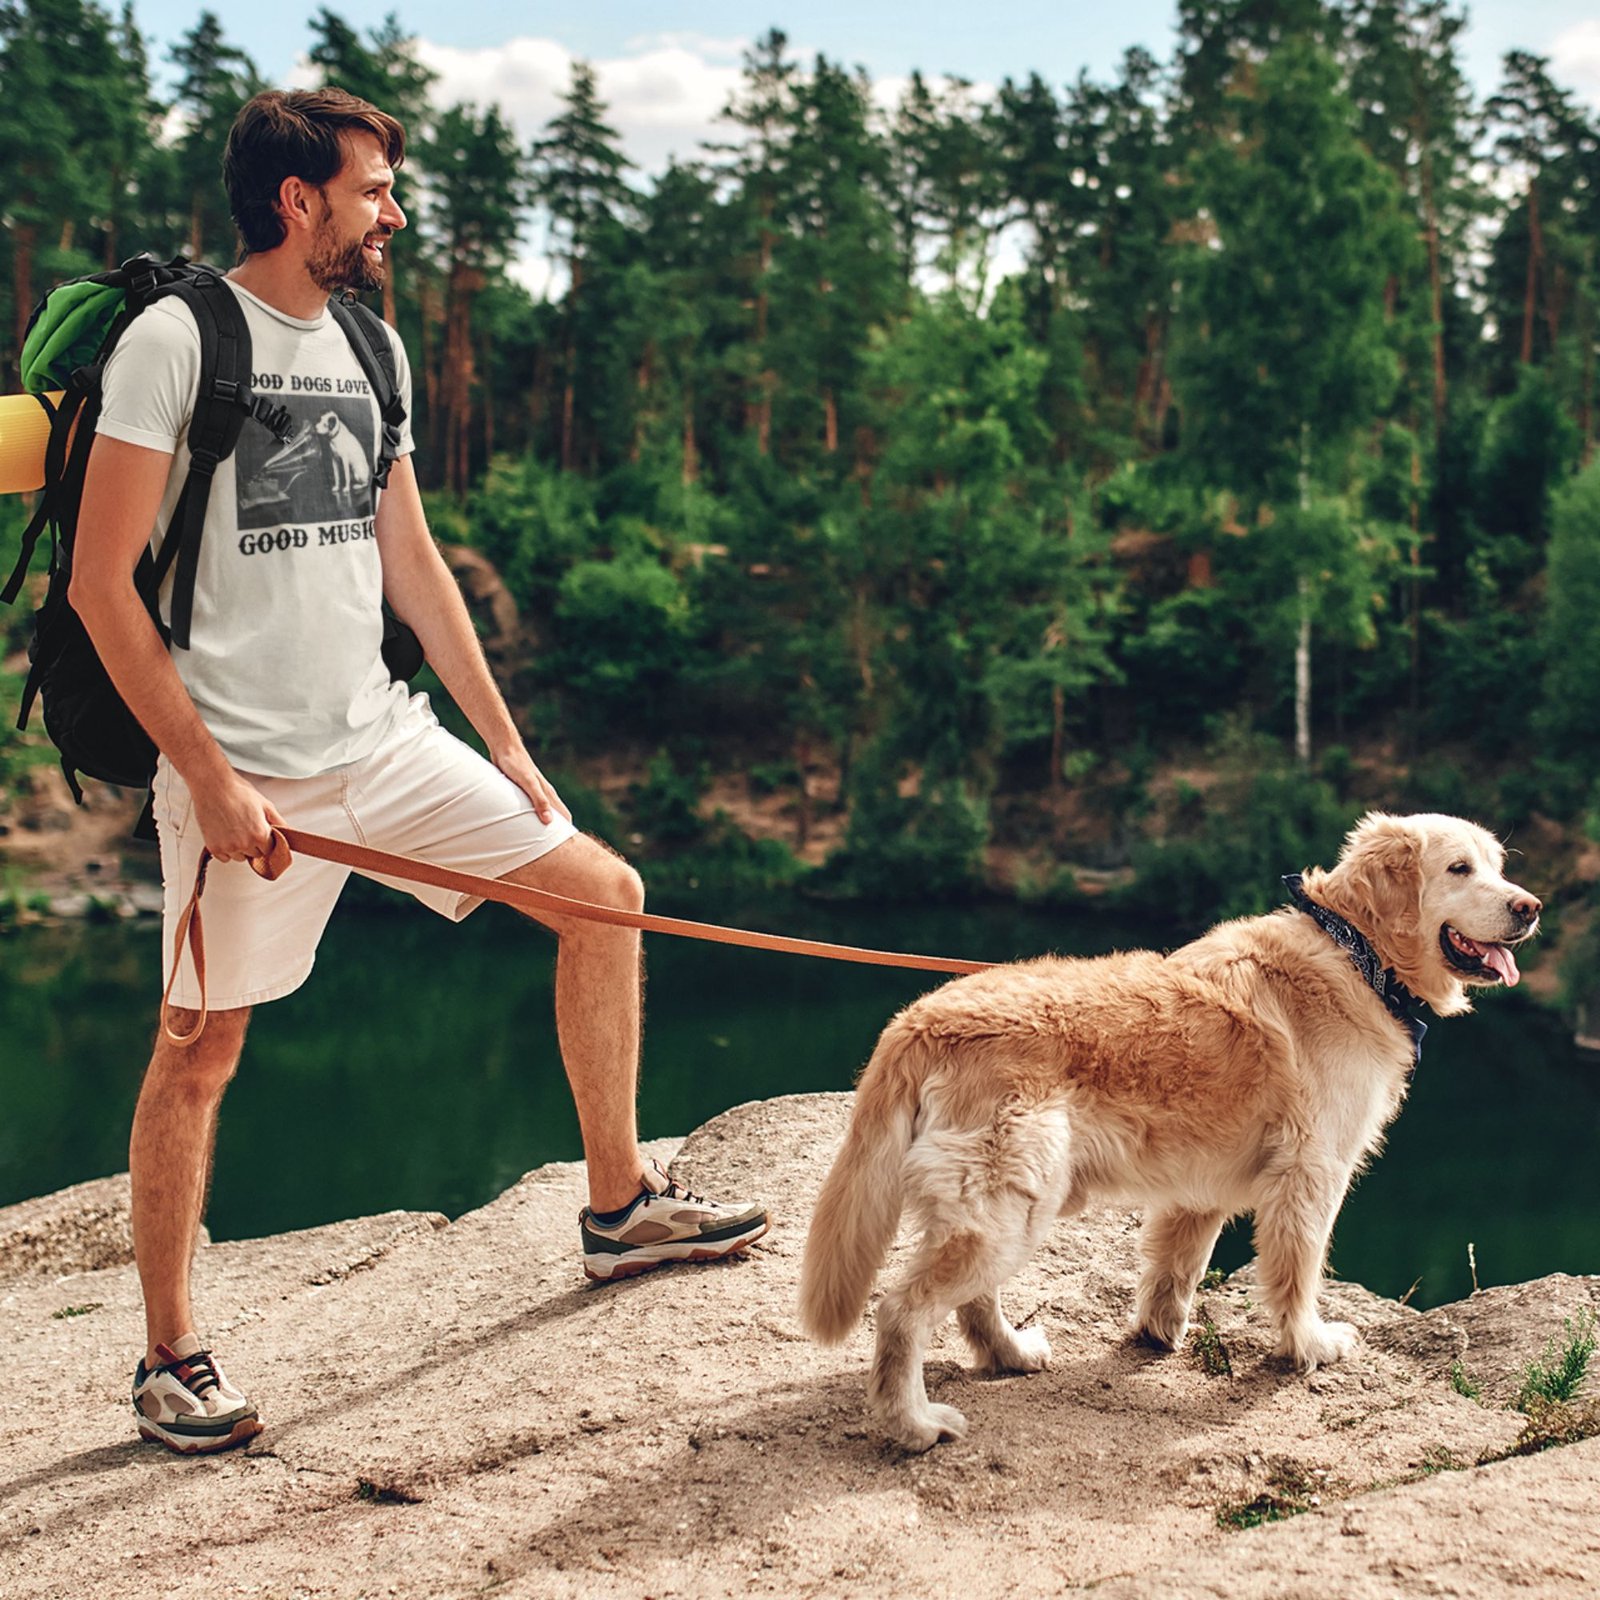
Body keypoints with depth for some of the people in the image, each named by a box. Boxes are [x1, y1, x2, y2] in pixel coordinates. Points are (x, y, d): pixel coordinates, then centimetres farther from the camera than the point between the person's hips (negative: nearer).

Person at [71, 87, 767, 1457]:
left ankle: (620, 1204, 20)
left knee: (605, 892, 6)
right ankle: (170, 1358, 18)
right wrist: (207, 773, -17)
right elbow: (102, 584, -12)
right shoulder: (176, 340, -9)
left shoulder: (369, 347, 12)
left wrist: (506, 742, 14)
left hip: (385, 739, 7)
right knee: (200, 1052, 1)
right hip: (249, 771, -7)